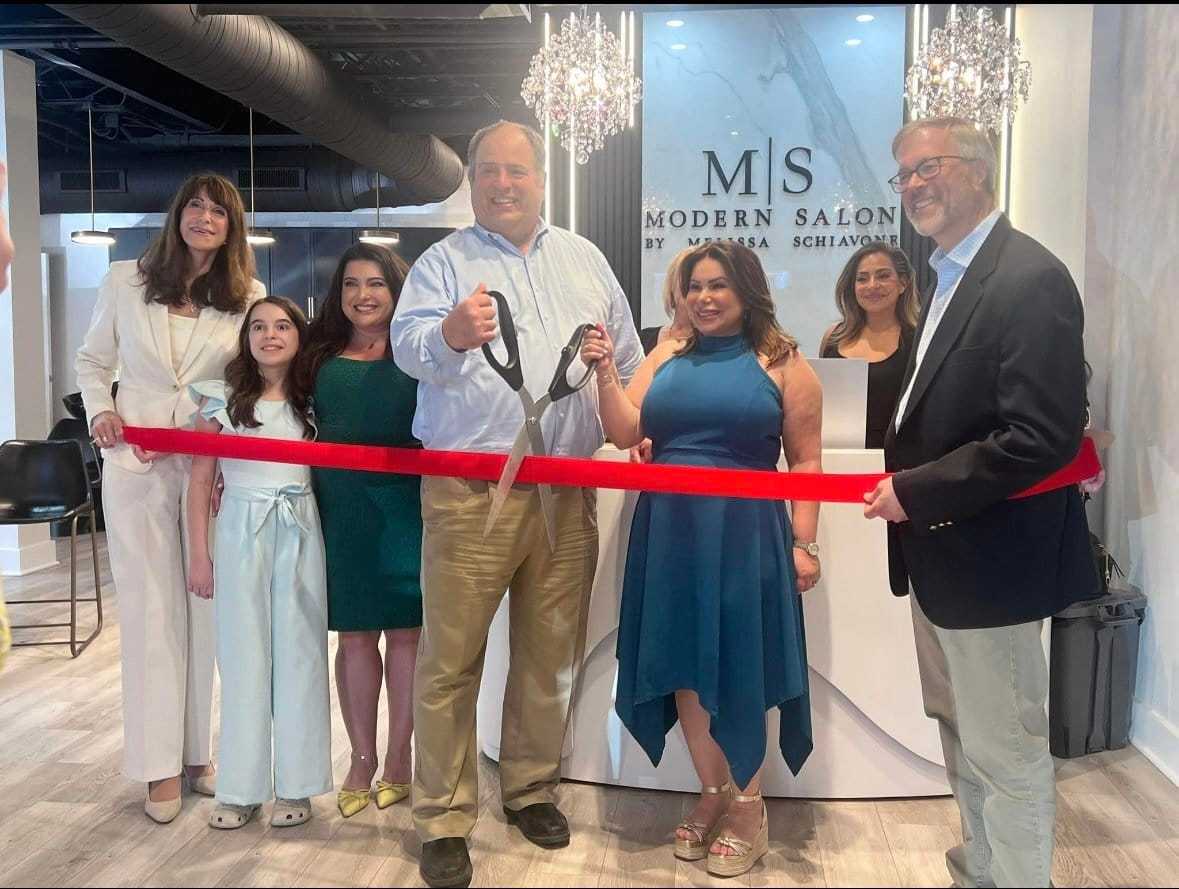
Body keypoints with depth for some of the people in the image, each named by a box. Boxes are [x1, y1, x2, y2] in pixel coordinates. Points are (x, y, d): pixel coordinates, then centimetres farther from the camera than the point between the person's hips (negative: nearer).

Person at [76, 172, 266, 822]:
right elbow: (92, 361, 14)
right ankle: (161, 762, 12)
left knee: (209, 606, 4)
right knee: (150, 609, 3)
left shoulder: (250, 298, 2)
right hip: (135, 464, 0)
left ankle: (201, 749, 18)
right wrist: (100, 411, -4)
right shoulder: (124, 282, 4)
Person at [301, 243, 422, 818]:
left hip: (405, 510, -3)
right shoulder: (322, 358, 10)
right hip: (341, 514, 3)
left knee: (405, 633, 5)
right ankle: (362, 761, 22)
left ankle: (398, 760, 19)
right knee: (354, 636, 8)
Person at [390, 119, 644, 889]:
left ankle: (532, 788, 32)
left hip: (568, 491, 4)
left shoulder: (584, 259, 15)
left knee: (551, 654, 14)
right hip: (470, 492, -4)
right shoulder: (444, 261, 1)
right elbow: (409, 343, -16)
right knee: (452, 659, 1)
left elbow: (628, 356, 20)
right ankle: (445, 819, 15)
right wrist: (450, 335, -37)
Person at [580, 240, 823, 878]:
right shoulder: (667, 357, 10)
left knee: (737, 669, 4)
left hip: (742, 536, -4)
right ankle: (713, 794, 26)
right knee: (684, 666, 9)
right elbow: (625, 433, 4)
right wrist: (606, 372, -9)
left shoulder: (782, 363, 0)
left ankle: (748, 808, 21)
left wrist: (804, 544, -7)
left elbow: (805, 460, -2)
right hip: (670, 533, 4)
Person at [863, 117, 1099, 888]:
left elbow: (1042, 439, -27)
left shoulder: (1030, 279, -19)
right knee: (961, 731, 24)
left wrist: (915, 492, -21)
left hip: (988, 560, -10)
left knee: (1006, 751, 5)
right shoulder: (949, 275, 10)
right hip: (941, 553, 10)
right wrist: (903, 480, 0)